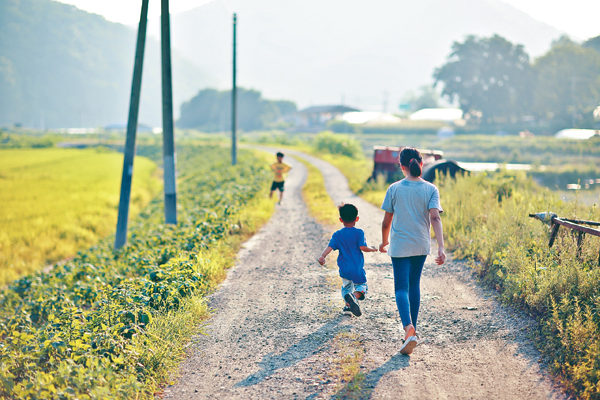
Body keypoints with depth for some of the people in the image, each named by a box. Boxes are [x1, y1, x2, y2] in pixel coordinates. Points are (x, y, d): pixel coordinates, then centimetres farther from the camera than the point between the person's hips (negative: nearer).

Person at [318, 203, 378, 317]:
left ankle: (348, 305, 7)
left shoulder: (337, 235, 1)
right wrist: (372, 249, 4)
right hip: (357, 268, -3)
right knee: (361, 286, 12)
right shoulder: (359, 233, -6)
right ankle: (354, 296, -21)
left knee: (346, 287, 25)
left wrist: (322, 256, -23)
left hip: (344, 269, 3)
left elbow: (330, 246, -13)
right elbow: (363, 247, -14)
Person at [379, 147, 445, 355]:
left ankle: (409, 329, -25)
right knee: (414, 285, 18)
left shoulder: (394, 189, -6)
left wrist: (384, 242, 16)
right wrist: (441, 247, -19)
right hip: (421, 246, 3)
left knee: (401, 288, -2)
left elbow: (386, 222, -1)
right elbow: (435, 217, -14)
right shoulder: (430, 189, -3)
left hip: (399, 246, -2)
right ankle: (412, 330, 27)